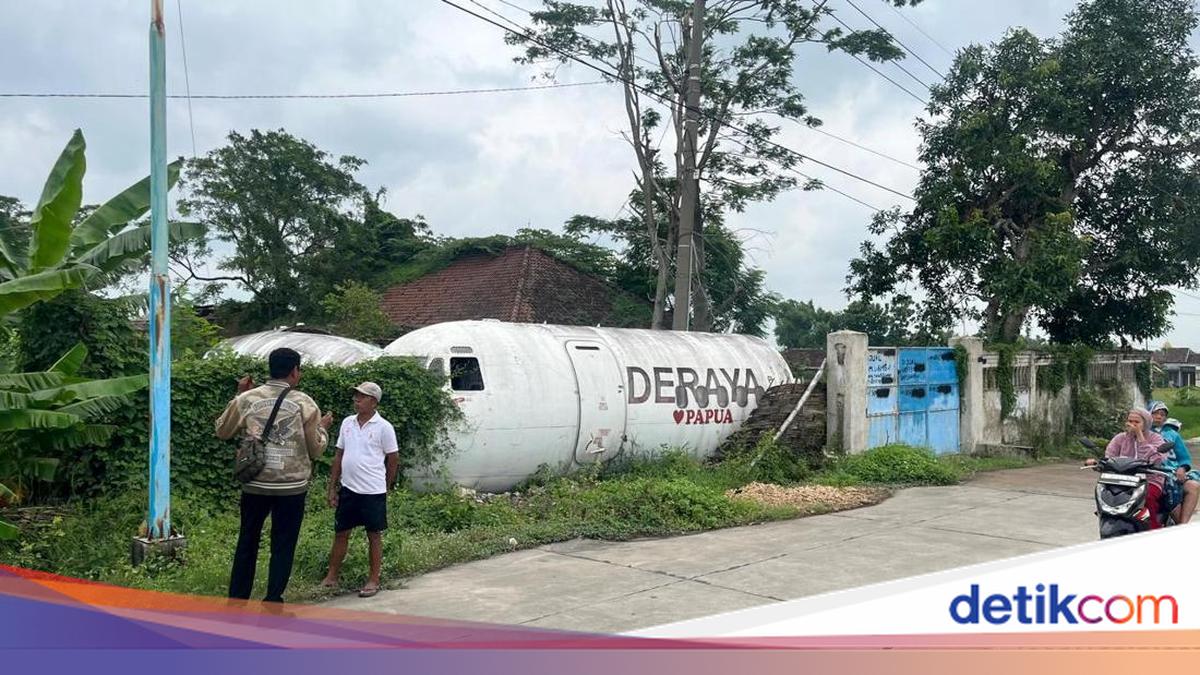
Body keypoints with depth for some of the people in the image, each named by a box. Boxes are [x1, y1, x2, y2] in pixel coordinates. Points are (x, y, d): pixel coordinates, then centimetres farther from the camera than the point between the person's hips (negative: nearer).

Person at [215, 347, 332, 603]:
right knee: (283, 546, 7)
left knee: (247, 542, 15)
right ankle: (272, 602, 8)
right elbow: (315, 450, 0)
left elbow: (222, 432, 13)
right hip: (292, 487, -2)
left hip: (255, 485, 2)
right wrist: (323, 428, 19)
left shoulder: (247, 399, -2)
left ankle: (237, 600, 22)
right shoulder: (304, 404, -5)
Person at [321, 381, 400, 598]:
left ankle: (373, 581, 15)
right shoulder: (347, 423, 6)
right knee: (340, 533, 11)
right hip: (347, 489, 5)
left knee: (374, 535, 6)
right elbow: (339, 456, 11)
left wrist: (386, 487, 6)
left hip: (373, 491, -5)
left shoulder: (383, 427, -9)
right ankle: (331, 577, 21)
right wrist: (332, 487, 8)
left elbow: (393, 459, -1)